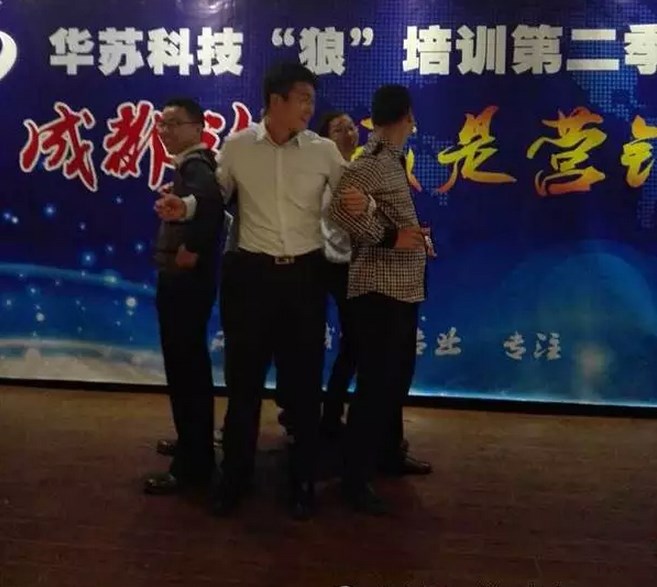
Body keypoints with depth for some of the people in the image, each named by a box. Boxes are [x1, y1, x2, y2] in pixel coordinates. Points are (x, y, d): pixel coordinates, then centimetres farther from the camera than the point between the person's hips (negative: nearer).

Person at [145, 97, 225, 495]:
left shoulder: (194, 166, -16)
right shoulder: (191, 164, 16)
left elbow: (211, 198, -37)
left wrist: (191, 250, -27)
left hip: (185, 281, -11)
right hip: (184, 280, 11)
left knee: (184, 369, -5)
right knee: (190, 366, 19)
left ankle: (192, 465, 5)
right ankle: (196, 447, 34)